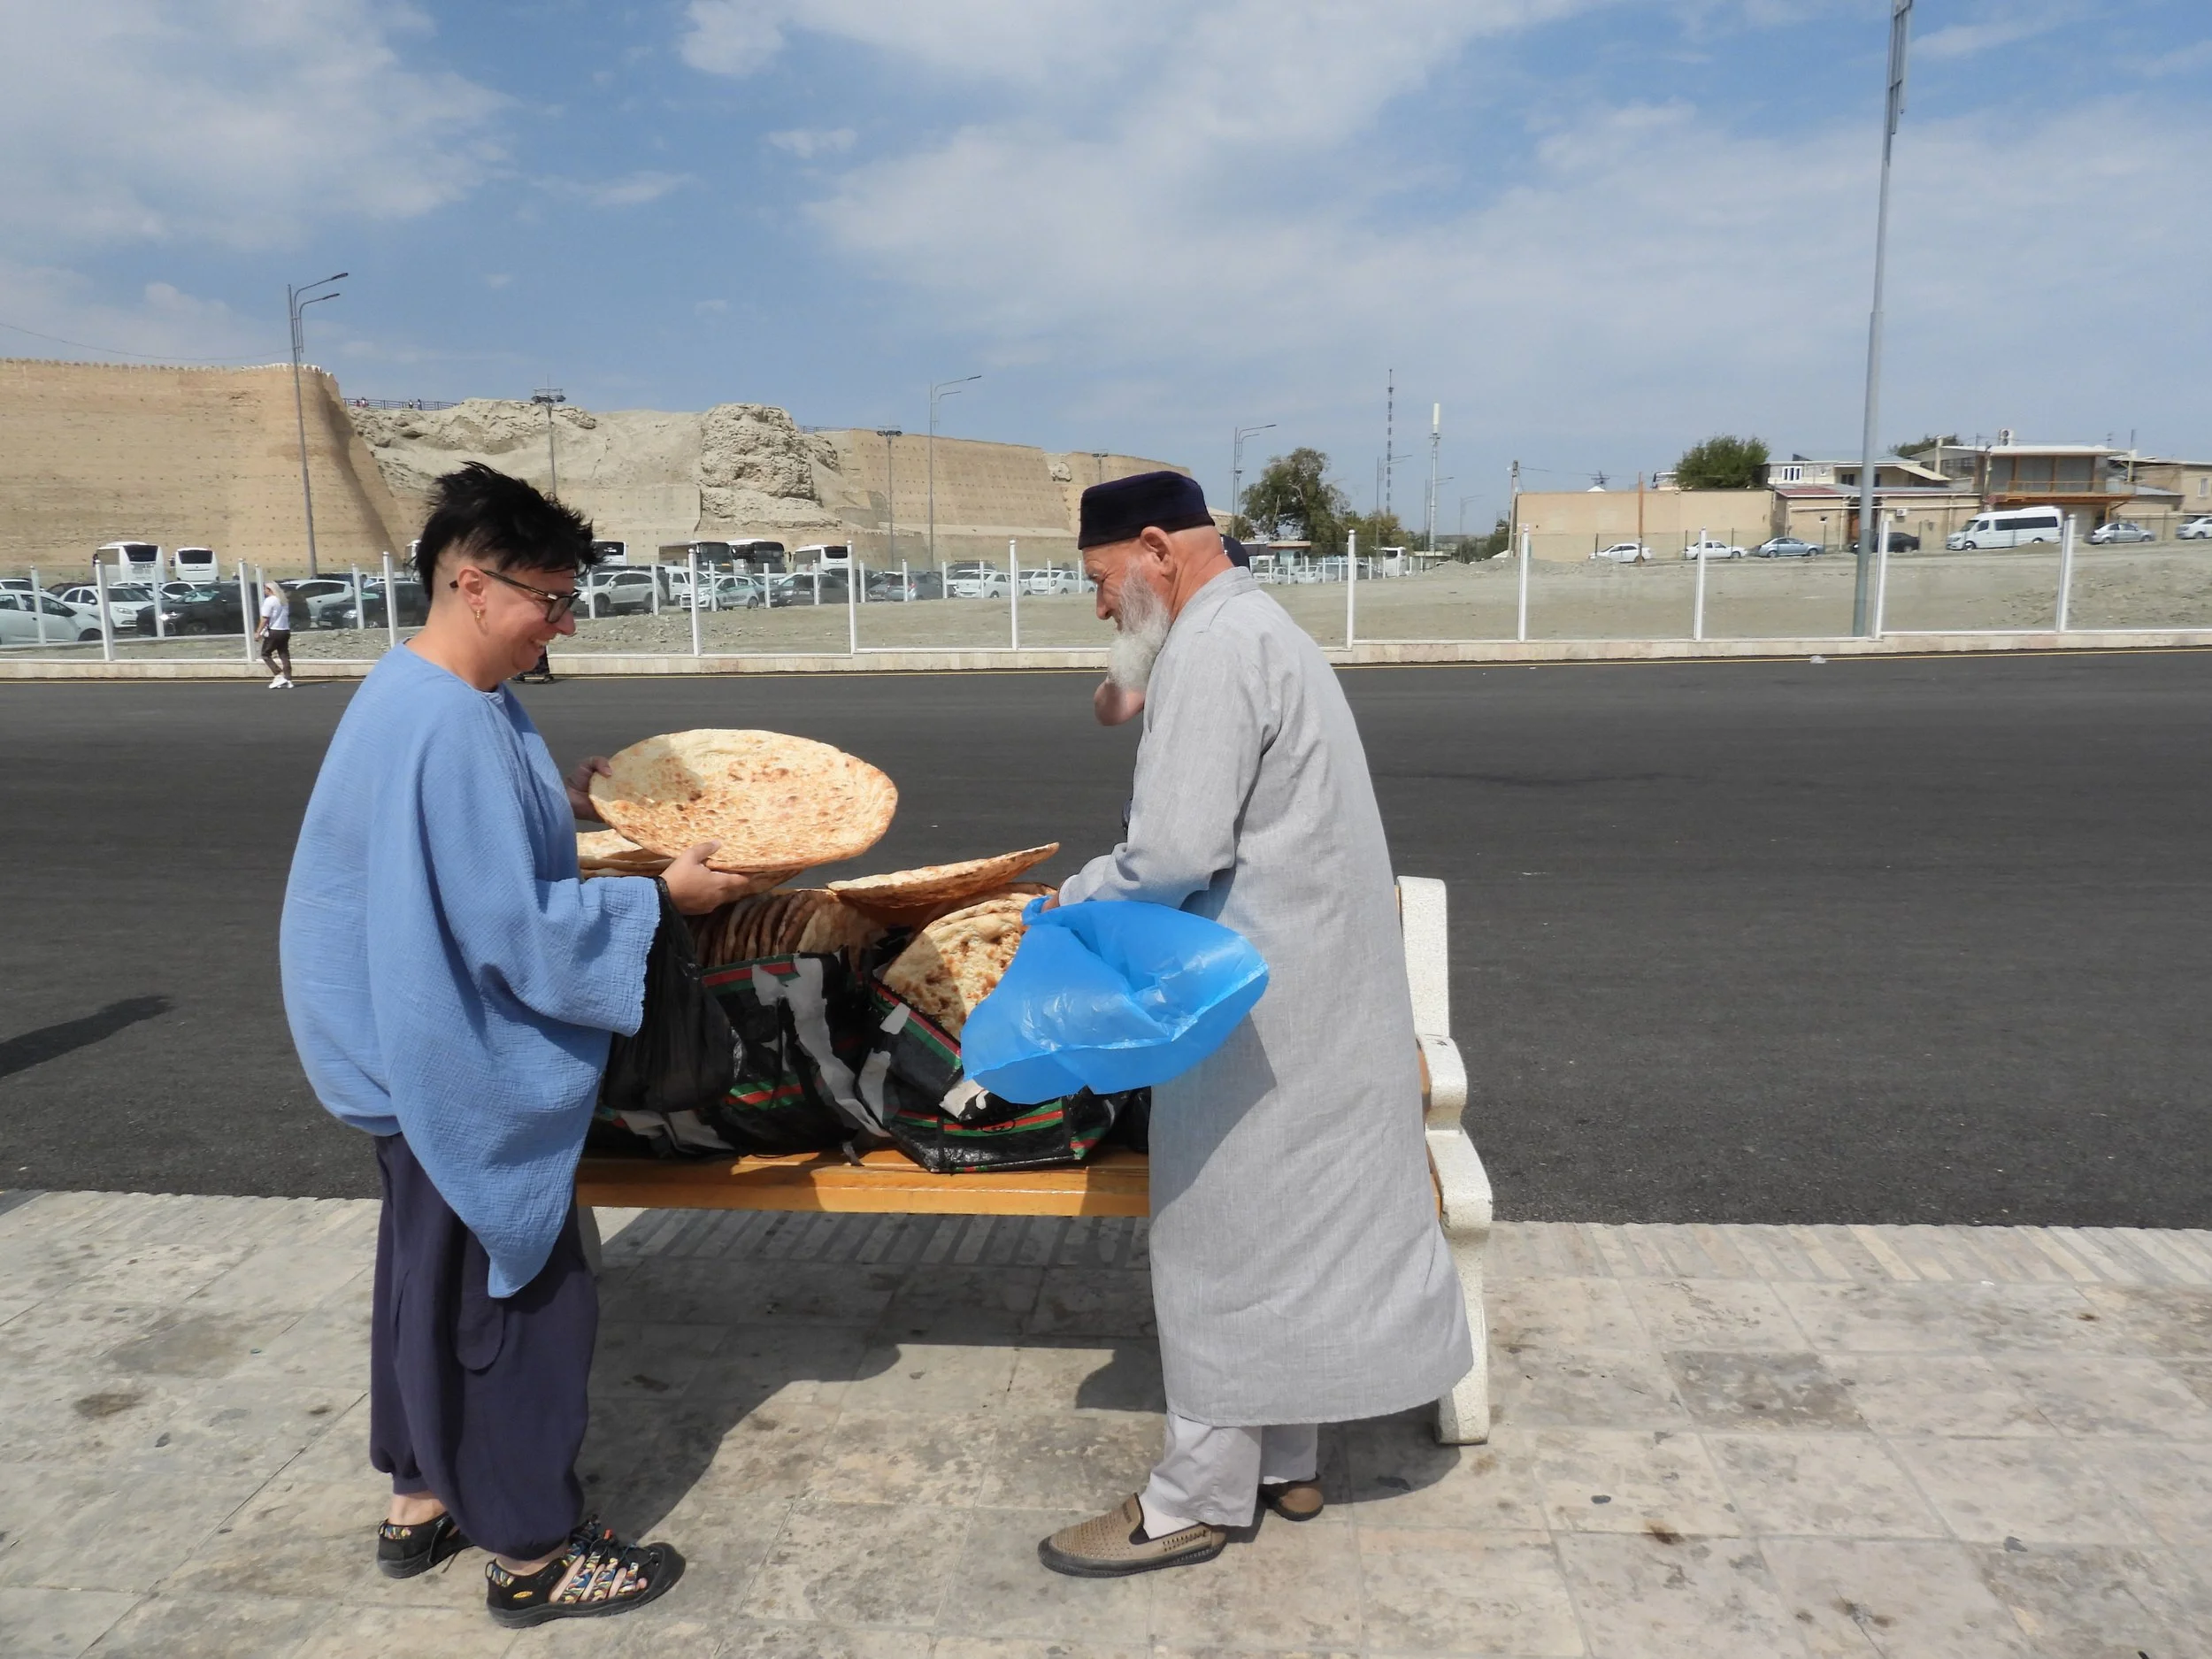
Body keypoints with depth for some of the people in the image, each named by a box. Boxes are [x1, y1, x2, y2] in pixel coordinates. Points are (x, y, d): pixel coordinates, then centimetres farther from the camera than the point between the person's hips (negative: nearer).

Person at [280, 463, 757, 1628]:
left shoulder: (423, 698, 6)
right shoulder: (448, 725, -26)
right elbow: (512, 924, -28)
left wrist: (564, 806, 10)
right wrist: (660, 896, -19)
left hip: (429, 1053, 10)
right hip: (468, 1069, -10)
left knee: (437, 1273, 22)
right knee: (520, 1291, 4)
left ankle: (424, 1498, 40)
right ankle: (531, 1553, 21)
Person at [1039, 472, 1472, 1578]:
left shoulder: (1212, 649, -17)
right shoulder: (1256, 629, 16)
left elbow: (1178, 853, -25)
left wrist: (1073, 899, -8)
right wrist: (1114, 892, 8)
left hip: (1259, 1003, -10)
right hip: (1309, 986, 10)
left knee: (1228, 1244, 1)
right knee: (1291, 1230, 17)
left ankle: (1198, 1500, 16)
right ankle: (1283, 1462, 31)